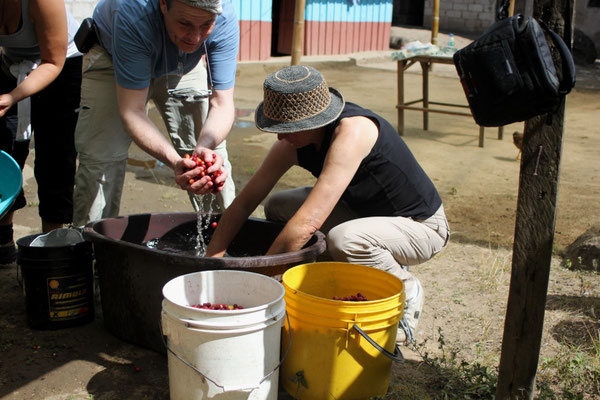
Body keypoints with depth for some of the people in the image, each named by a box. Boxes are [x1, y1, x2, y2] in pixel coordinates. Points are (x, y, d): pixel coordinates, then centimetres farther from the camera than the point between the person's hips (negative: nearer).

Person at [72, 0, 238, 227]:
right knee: (100, 156, -14)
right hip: (110, 59, -2)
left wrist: (205, 147, -52)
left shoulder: (225, 20, -34)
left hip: (182, 66, 3)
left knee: (213, 152, -5)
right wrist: (175, 161, -55)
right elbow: (131, 111, -41)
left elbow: (222, 104, -31)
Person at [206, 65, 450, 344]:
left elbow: (308, 222, -36)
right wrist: (210, 260, -11)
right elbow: (244, 202, -4)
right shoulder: (292, 144, -10)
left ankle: (407, 292, -4)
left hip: (422, 226, -8)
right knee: (278, 208, 2)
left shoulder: (352, 132, -33)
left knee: (344, 240, -36)